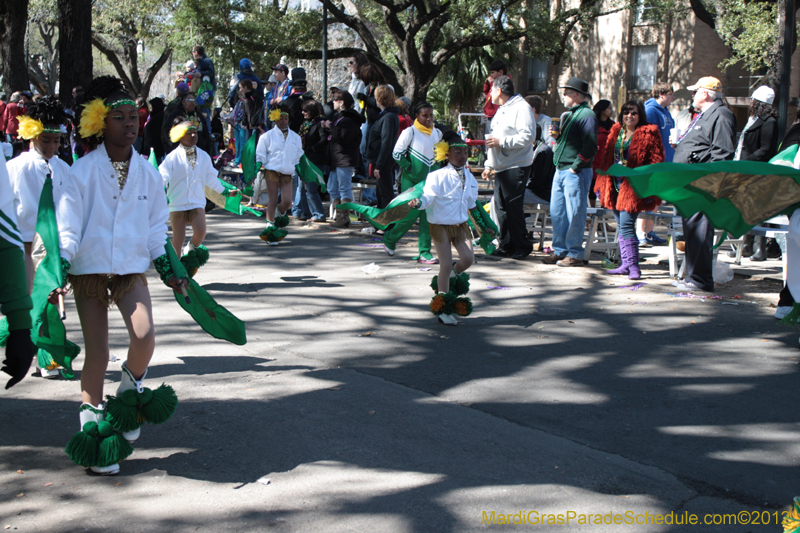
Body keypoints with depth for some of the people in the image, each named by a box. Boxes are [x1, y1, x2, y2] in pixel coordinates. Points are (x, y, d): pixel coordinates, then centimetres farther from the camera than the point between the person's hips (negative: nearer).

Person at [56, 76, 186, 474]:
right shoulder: (82, 171, -7)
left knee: (144, 336, -22)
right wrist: (59, 269, -16)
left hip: (132, 269, 2)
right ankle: (92, 429, 15)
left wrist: (167, 269, 9)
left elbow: (156, 226, 12)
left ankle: (131, 390, 8)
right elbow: (67, 226, -6)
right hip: (89, 269, -2)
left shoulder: (147, 172, 4)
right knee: (97, 353, -1)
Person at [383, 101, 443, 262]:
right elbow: (396, 153, -8)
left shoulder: (437, 133, 9)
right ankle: (389, 239, 19)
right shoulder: (410, 132, -7)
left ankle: (424, 252, 3)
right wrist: (409, 168, -13)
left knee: (427, 216, -1)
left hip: (429, 181, 5)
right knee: (411, 214, -6)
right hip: (411, 180, -5)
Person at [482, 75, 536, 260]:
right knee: (501, 207, 7)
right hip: (501, 168, 9)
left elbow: (527, 137, -19)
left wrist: (501, 142, -18)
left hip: (516, 167, -9)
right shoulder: (501, 110, 23)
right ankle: (506, 245, 13)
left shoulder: (521, 108, -9)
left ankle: (522, 246, 1)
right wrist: (489, 165, 23)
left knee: (513, 207, -8)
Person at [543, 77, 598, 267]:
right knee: (557, 212, 11)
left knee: (574, 214, -5)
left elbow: (590, 146, -18)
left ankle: (575, 254, 2)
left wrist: (575, 167, -18)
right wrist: (558, 136, 5)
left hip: (576, 172, -10)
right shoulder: (569, 114, 18)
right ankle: (560, 250, 19)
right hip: (561, 171, 10)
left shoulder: (586, 115, -11)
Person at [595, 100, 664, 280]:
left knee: (626, 225, -12)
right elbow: (606, 158, 18)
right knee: (621, 226, 9)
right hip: (615, 184, 6)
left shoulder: (649, 134, -3)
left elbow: (656, 161, -6)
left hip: (633, 187, -6)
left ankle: (633, 265, -7)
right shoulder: (616, 132, 15)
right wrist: (601, 185, 13)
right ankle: (626, 264, 16)